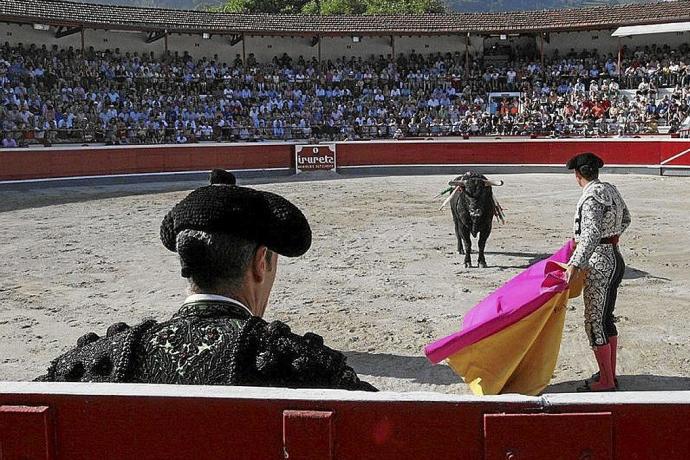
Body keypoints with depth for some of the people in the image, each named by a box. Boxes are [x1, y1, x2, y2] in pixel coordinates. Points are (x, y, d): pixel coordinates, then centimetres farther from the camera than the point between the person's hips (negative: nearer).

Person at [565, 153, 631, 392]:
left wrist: (574, 264, -36)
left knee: (594, 322, -1)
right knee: (606, 319, 17)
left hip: (600, 264, -9)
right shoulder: (610, 189, 9)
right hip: (615, 258, 9)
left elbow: (591, 234, -30)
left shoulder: (591, 197, -18)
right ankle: (609, 374, 27)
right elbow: (625, 219, 25)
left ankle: (606, 381, 7)